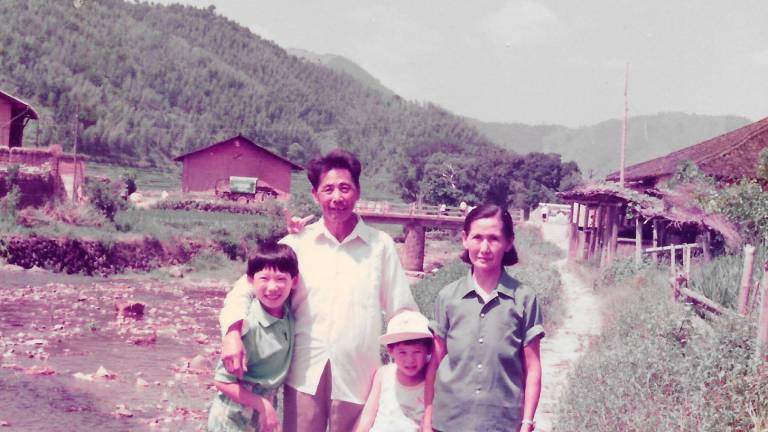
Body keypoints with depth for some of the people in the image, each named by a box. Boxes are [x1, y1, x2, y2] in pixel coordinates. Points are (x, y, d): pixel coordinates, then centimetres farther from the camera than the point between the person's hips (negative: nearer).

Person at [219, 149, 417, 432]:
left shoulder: (381, 245, -1)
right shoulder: (298, 242, 0)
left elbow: (403, 312, 4)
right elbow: (247, 287, -1)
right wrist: (233, 331, -18)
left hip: (357, 377, 0)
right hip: (304, 374, 0)